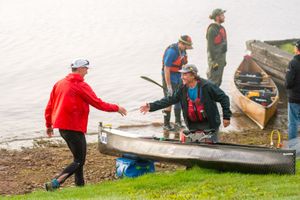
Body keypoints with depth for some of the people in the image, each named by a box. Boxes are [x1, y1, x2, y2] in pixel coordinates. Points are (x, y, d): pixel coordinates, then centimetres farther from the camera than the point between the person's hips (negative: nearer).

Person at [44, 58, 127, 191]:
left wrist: (49, 125, 23)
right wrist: (116, 108, 3)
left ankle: (80, 185, 17)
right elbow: (98, 104, -9)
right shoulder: (81, 86, -11)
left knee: (79, 157, 18)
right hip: (75, 128, -8)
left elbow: (49, 106, 14)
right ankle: (55, 183, -19)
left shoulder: (59, 84, 11)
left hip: (61, 126, 8)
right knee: (79, 161, -5)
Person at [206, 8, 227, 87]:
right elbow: (210, 46, -18)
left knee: (218, 81, 14)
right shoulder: (212, 29, -16)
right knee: (213, 81, -6)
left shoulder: (221, 28, 12)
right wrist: (214, 61, -21)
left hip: (221, 57, 9)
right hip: (215, 57, -9)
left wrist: (224, 59, 18)